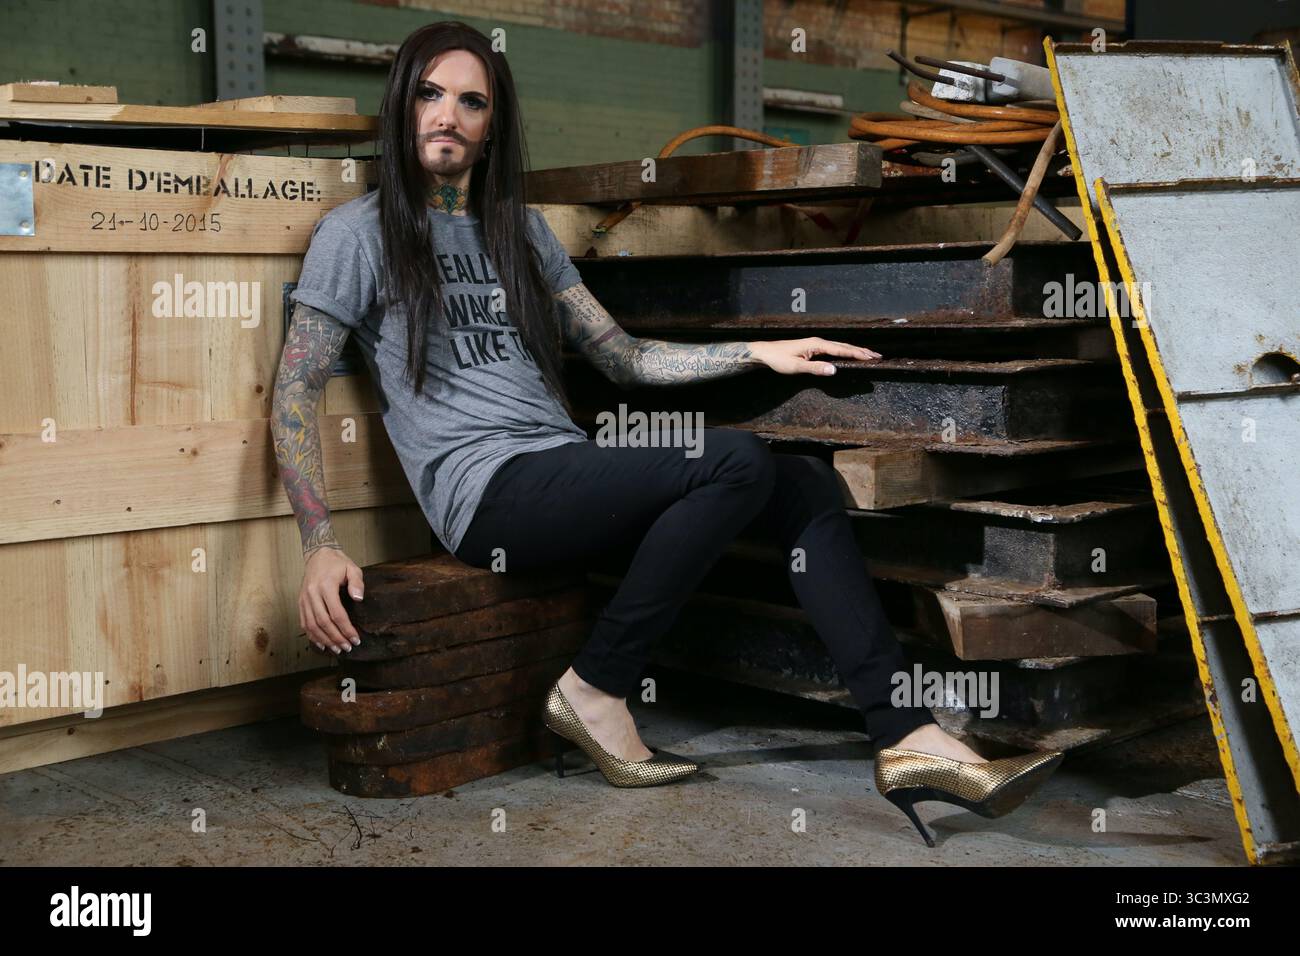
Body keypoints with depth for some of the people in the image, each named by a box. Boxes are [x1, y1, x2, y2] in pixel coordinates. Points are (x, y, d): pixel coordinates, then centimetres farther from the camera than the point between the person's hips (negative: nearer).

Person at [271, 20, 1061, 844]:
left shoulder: (520, 231, 21)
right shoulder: (360, 234, 4)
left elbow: (624, 357, 22)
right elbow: (296, 390, -3)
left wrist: (757, 354, 12)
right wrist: (321, 545, -15)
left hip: (566, 474, 7)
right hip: (491, 495, -7)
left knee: (808, 486, -6)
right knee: (736, 461, -25)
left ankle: (908, 736, -12)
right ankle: (594, 691, -14)